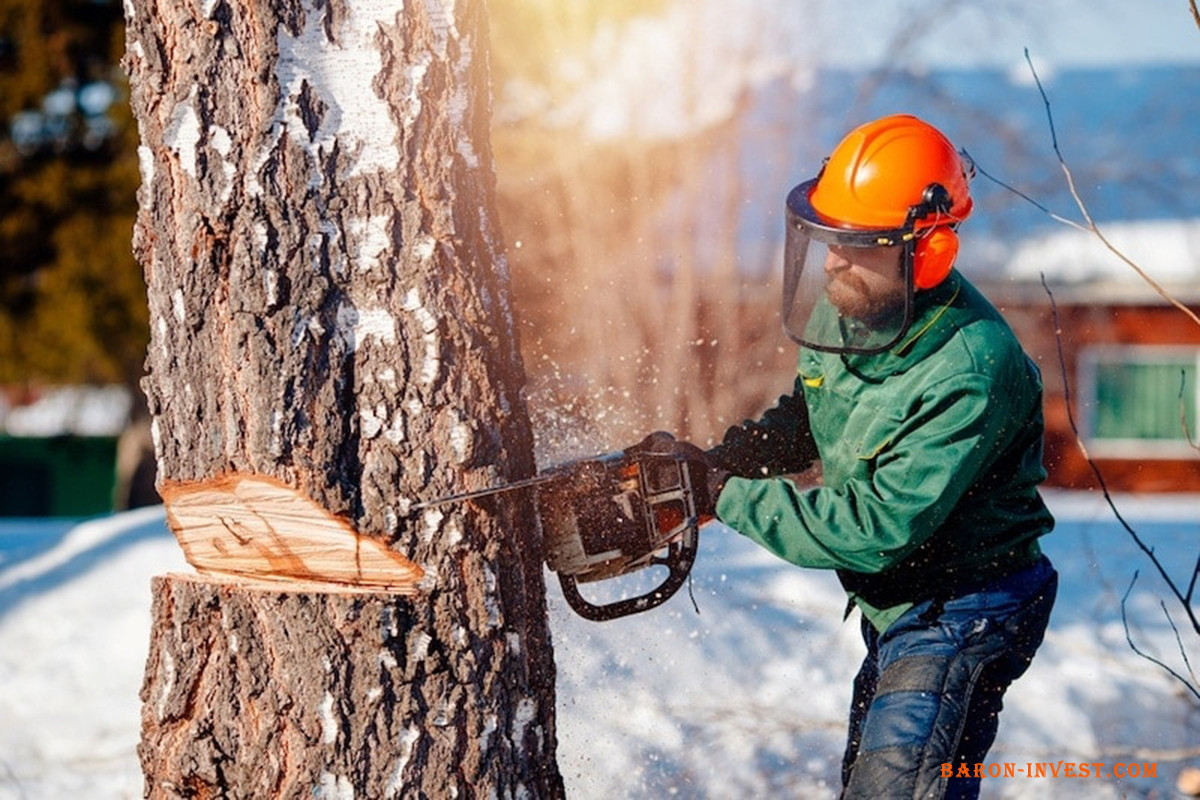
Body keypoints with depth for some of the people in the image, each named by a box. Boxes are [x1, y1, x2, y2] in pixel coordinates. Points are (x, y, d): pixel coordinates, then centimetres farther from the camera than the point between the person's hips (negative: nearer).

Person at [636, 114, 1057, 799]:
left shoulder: (971, 373, -31)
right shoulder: (848, 309, -6)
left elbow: (879, 530, -30)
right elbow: (809, 420, 14)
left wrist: (730, 497, -24)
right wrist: (719, 460, -5)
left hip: (963, 613, -9)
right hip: (895, 608, 9)